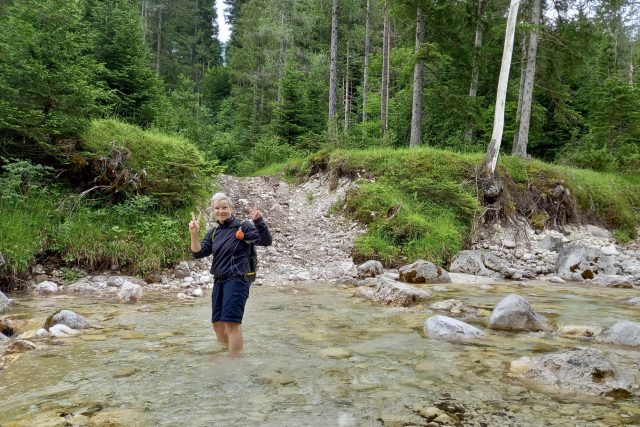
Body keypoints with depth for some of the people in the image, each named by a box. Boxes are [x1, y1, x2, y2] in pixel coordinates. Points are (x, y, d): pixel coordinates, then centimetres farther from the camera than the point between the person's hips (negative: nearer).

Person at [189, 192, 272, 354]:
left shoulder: (242, 227, -6)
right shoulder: (213, 233, 11)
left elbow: (265, 241, -15)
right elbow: (198, 253, 4)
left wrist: (259, 221, -31)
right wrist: (194, 234, -13)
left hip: (237, 281, -7)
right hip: (219, 282, 7)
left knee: (232, 322, -14)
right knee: (217, 323, 13)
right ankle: (229, 351, 34)